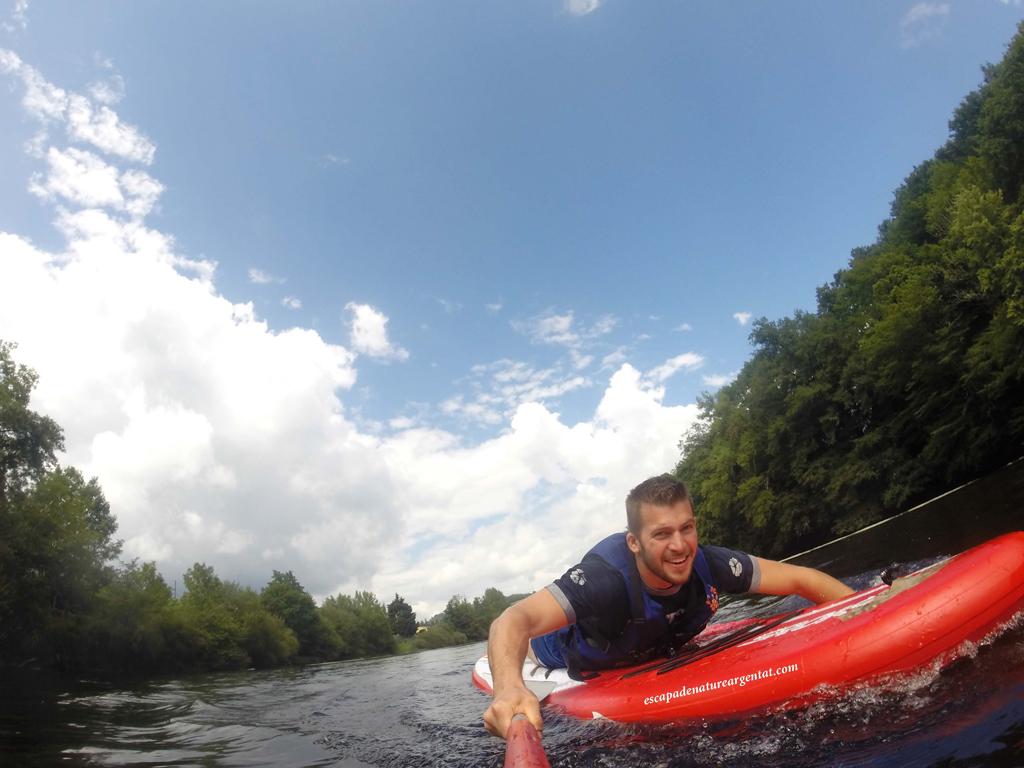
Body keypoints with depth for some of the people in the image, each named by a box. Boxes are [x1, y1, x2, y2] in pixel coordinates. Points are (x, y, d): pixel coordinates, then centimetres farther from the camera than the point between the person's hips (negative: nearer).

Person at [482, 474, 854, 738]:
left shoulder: (708, 566, -34)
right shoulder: (604, 578, -47)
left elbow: (800, 579, -24)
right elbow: (513, 622, -58)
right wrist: (509, 688, -77)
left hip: (660, 653, 4)